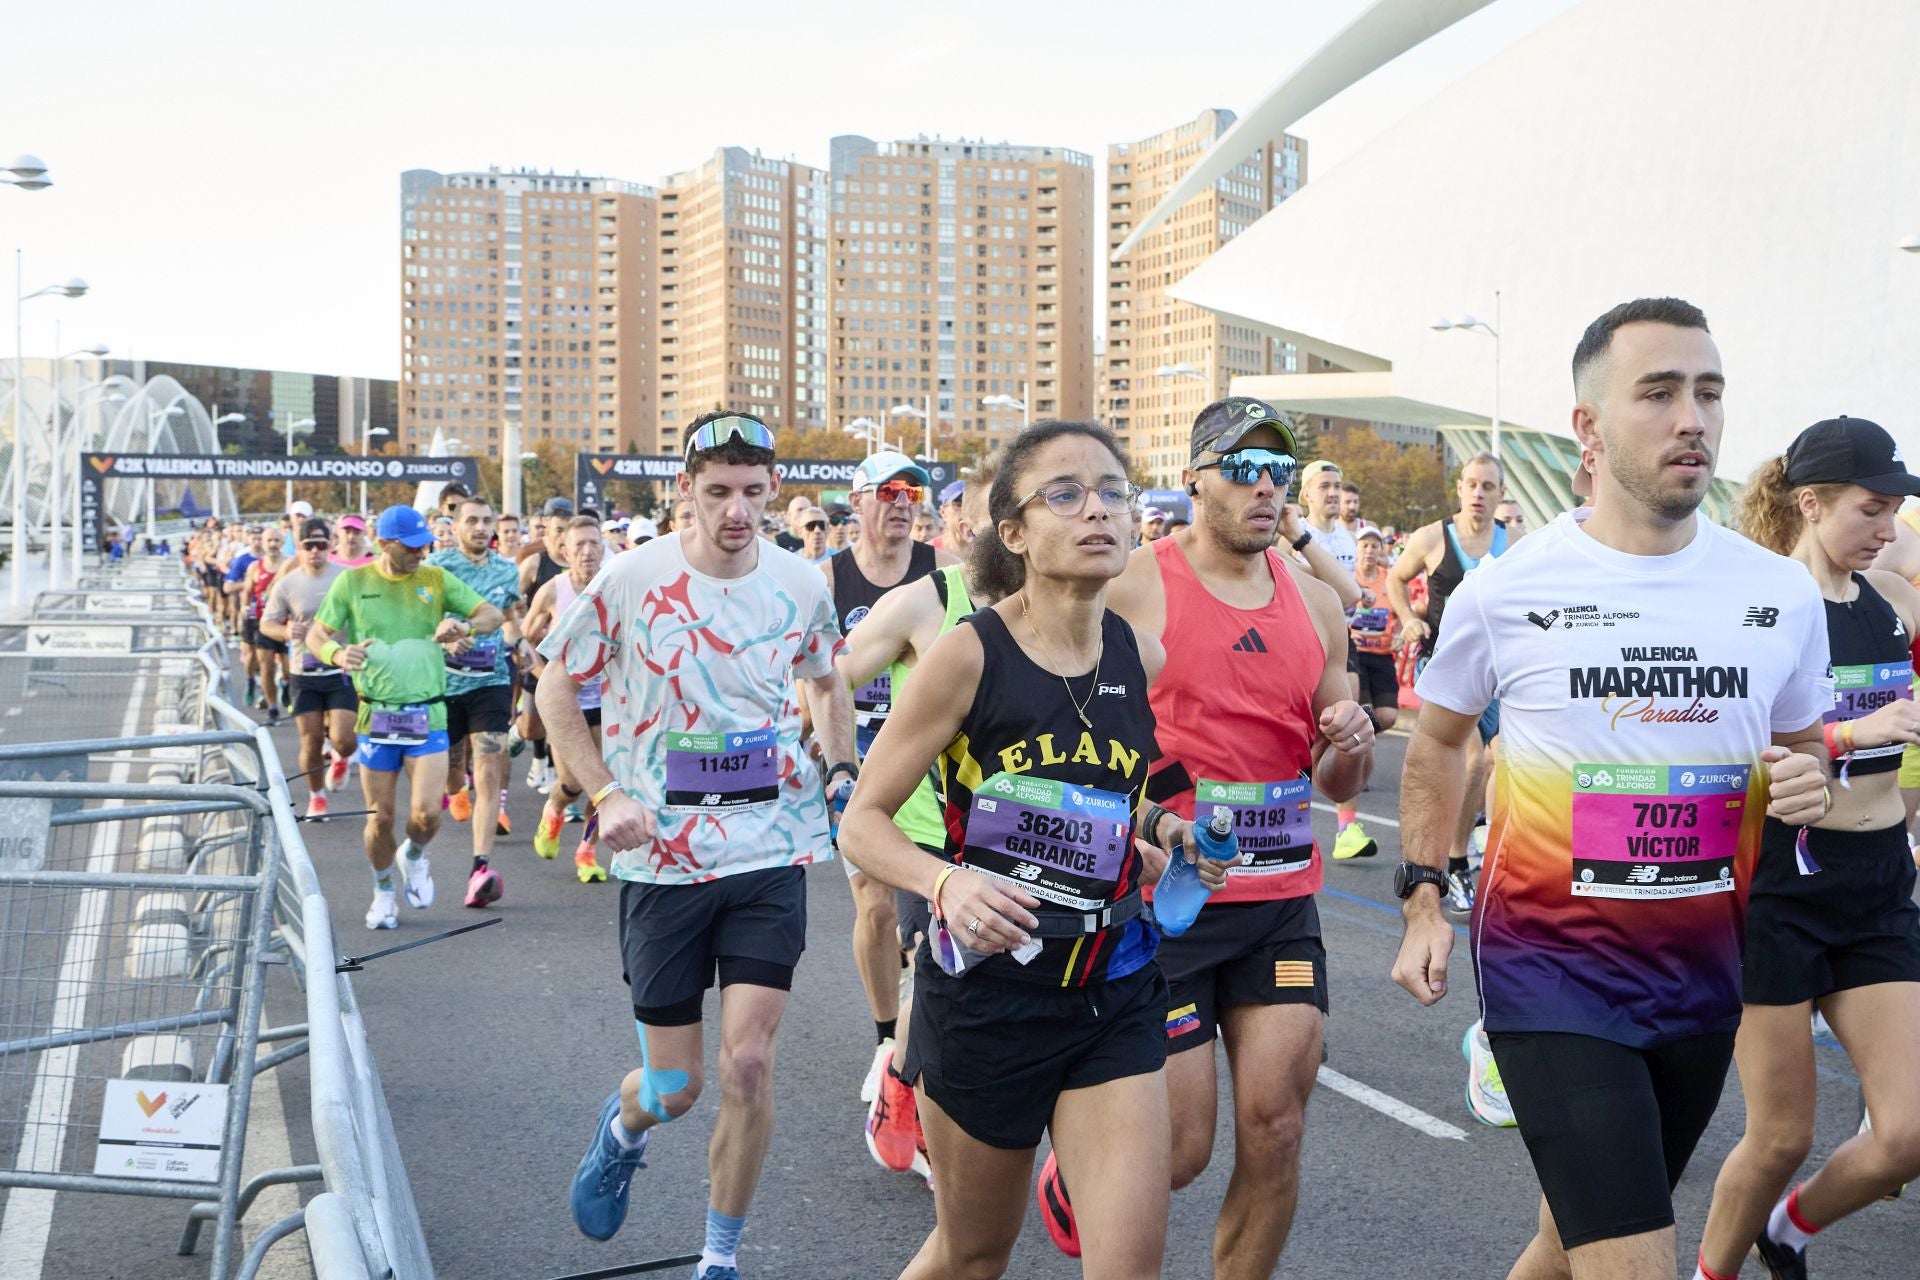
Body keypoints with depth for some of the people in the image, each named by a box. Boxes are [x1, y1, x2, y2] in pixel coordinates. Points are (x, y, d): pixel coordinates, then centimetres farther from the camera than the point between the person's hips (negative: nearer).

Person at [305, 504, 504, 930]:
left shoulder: (436, 579, 3)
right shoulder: (353, 582, 2)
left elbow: (493, 615, 1)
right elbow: (315, 635, 4)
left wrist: (464, 626, -21)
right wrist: (337, 653, -20)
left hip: (428, 715, 0)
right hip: (376, 716, 0)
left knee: (427, 812, -12)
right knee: (380, 818, 5)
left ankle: (414, 855, 23)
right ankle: (383, 891, 30)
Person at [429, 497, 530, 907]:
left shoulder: (506, 570, 7)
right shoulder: (436, 566, -4)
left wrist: (518, 642, 5)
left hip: (491, 679, 1)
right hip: (445, 679, -1)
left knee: (488, 772, -12)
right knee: (453, 767, 14)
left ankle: (481, 867, -16)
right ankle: (456, 790, 54)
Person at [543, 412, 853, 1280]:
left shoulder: (802, 585, 0)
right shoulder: (633, 579, -9)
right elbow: (555, 687, 2)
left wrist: (842, 766, 2)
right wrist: (604, 794, -10)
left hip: (772, 851, 1)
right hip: (663, 857, -1)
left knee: (748, 1065, -6)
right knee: (674, 1088, 6)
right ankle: (624, 1127, 45)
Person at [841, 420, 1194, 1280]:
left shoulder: (1143, 659, 1)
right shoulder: (968, 656, -12)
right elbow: (863, 822, -9)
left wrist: (1168, 840, -2)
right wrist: (947, 883, -28)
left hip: (1115, 994, 3)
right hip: (985, 990, -3)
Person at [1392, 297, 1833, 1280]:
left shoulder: (1782, 593, 0)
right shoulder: (1506, 589, -8)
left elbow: (1802, 745, 16)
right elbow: (1438, 740, 8)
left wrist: (1806, 788, -8)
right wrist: (1423, 899, 1)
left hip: (1701, 968, 4)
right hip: (1552, 966, -4)